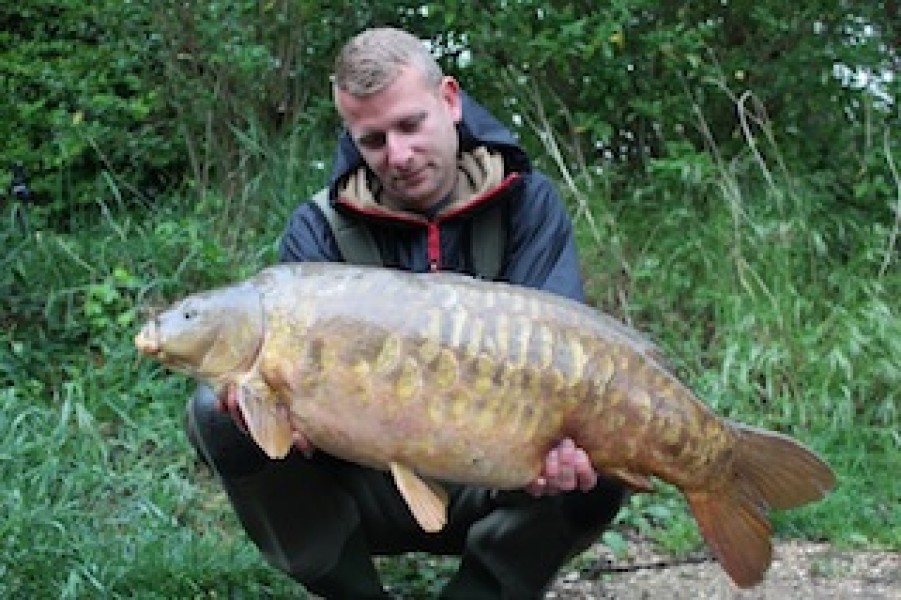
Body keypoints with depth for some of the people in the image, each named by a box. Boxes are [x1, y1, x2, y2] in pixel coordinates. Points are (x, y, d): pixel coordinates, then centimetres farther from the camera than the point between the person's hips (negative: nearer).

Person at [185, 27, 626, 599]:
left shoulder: (528, 204, -6)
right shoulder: (320, 229, -5)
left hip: (486, 489, -1)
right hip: (367, 485, 1)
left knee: (598, 471, -30)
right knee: (217, 415, -21)